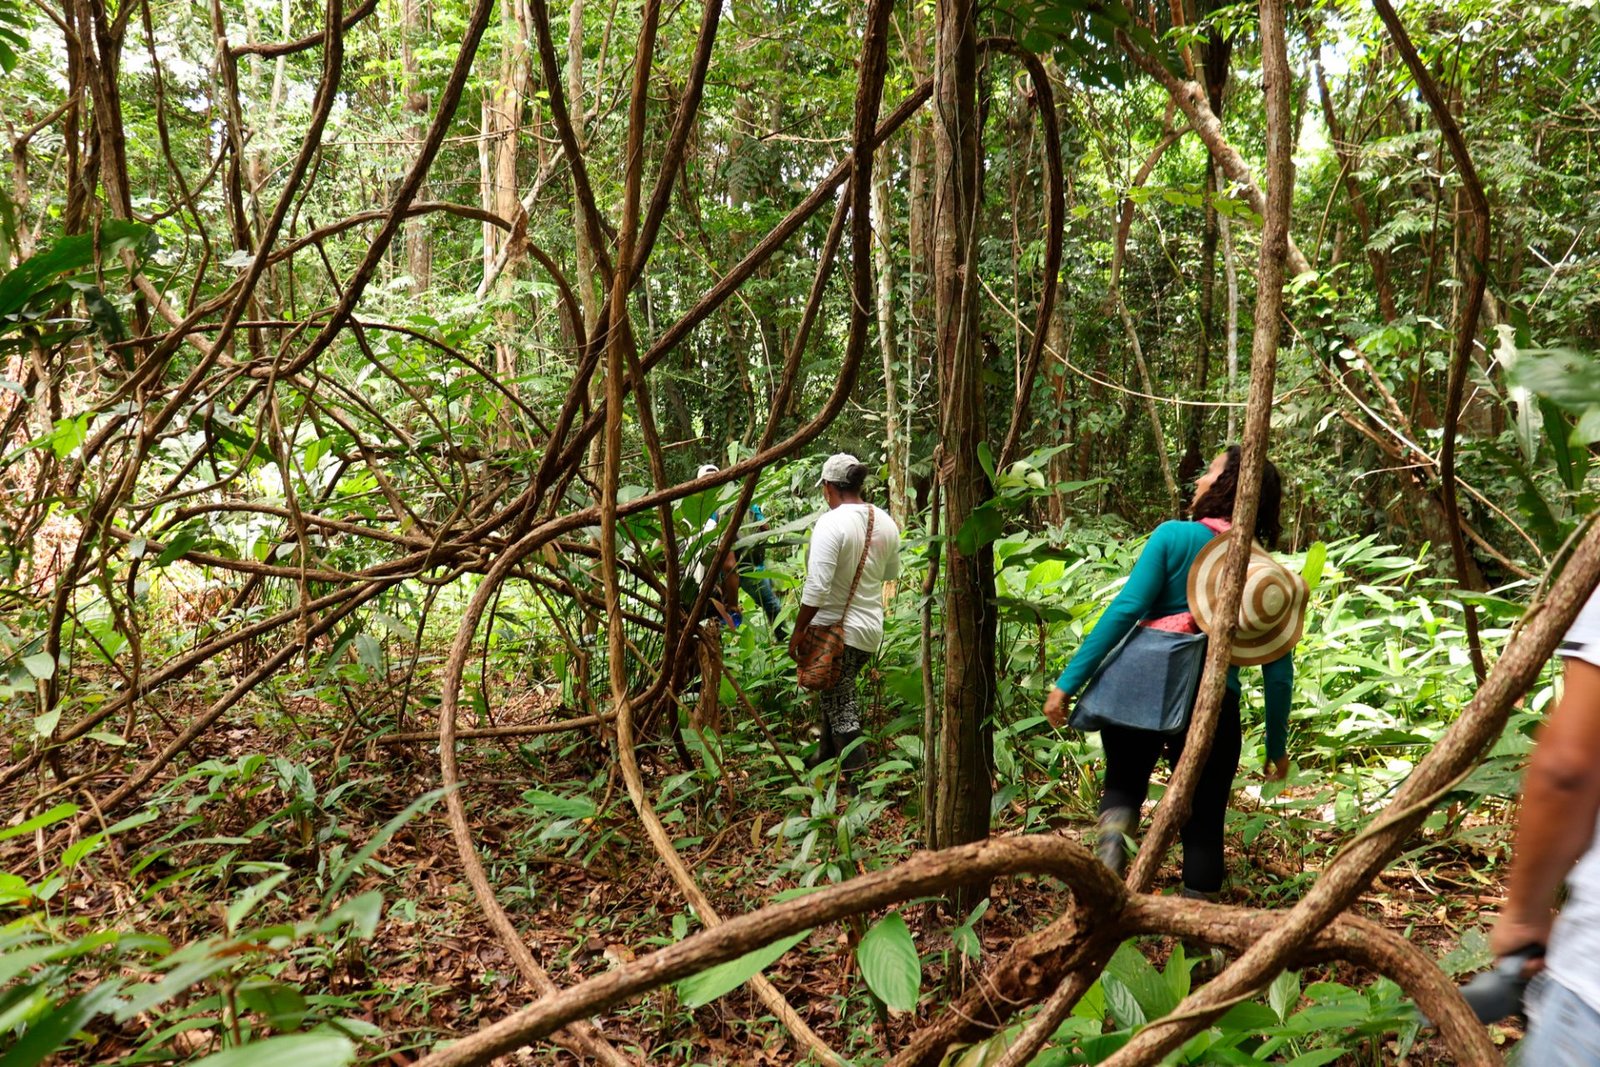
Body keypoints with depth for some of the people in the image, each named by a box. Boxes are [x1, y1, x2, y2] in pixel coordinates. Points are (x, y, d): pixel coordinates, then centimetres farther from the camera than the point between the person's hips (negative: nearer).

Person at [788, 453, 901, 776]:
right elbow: (892, 573, 18)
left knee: (840, 705, 1)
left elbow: (817, 587, -23)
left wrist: (798, 630, -14)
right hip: (871, 628, 7)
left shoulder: (831, 523, -19)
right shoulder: (885, 522, 3)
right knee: (839, 694, 23)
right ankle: (827, 756, 34)